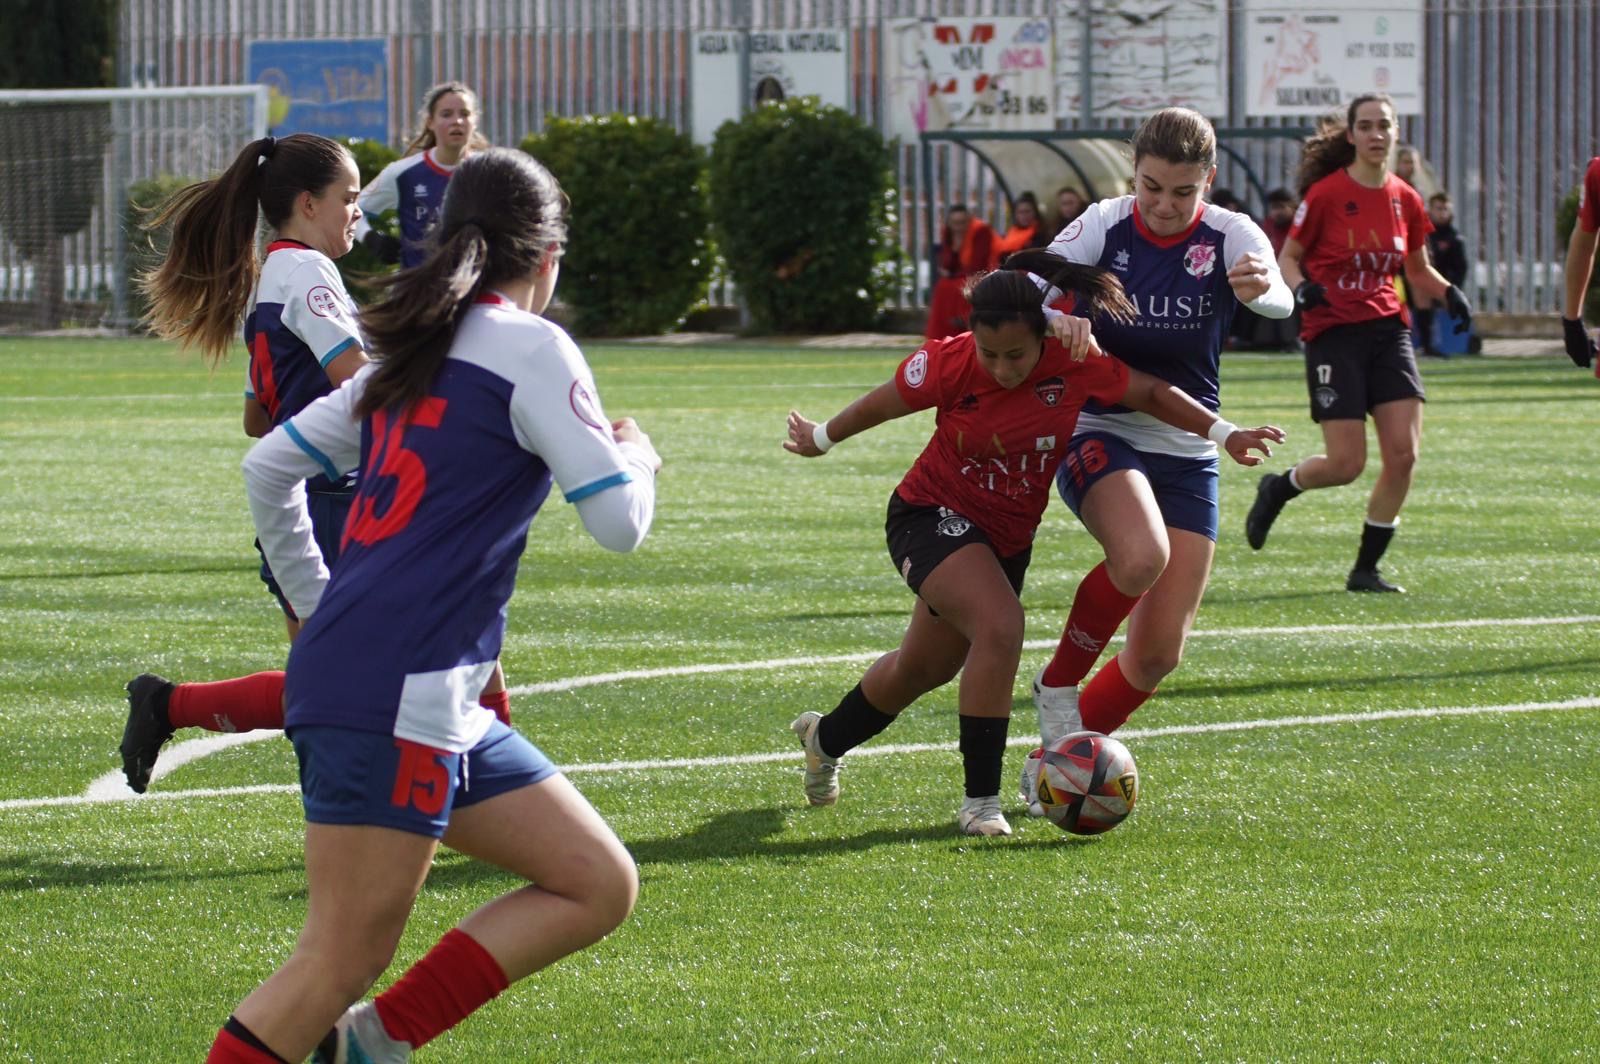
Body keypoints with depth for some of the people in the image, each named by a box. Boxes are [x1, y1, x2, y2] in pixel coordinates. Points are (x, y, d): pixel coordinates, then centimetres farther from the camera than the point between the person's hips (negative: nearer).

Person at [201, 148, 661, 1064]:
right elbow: (620, 521, -8)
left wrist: (316, 603, 31)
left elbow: (269, 466, 25)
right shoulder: (531, 349, -5)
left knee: (599, 885, 8)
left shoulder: (416, 352, 19)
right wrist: (635, 455, 13)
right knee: (343, 962, -10)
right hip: (392, 699, -9)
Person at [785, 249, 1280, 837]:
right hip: (931, 517, -5)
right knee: (999, 626, -29)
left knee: (924, 667, 19)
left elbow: (1152, 393, -5)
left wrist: (1224, 433, -12)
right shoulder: (949, 364, -24)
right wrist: (821, 439, 9)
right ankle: (980, 799, -20)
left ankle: (826, 739, 48)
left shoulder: (1075, 364, -19)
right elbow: (881, 404, -6)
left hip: (1007, 538, 5)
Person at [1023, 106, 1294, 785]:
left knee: (1160, 653, -2)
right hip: (1098, 435, -2)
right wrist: (1055, 315, -43)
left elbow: (1280, 302, -28)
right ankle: (1058, 686, -10)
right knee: (1142, 555, -34)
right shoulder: (1105, 226, -7)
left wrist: (1262, 288, -52)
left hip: (1186, 452, 2)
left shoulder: (1230, 237, -8)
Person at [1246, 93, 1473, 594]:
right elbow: (1288, 258, 0)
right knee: (1346, 464, -10)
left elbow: (1419, 271, 18)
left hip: (1388, 330, 5)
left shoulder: (1405, 200, 6)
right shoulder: (1325, 194, -8)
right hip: (1334, 332, -5)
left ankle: (1366, 568, 6)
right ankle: (1278, 488, 24)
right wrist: (1303, 287, -21)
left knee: (1403, 453, -8)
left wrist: (1448, 292, -1)